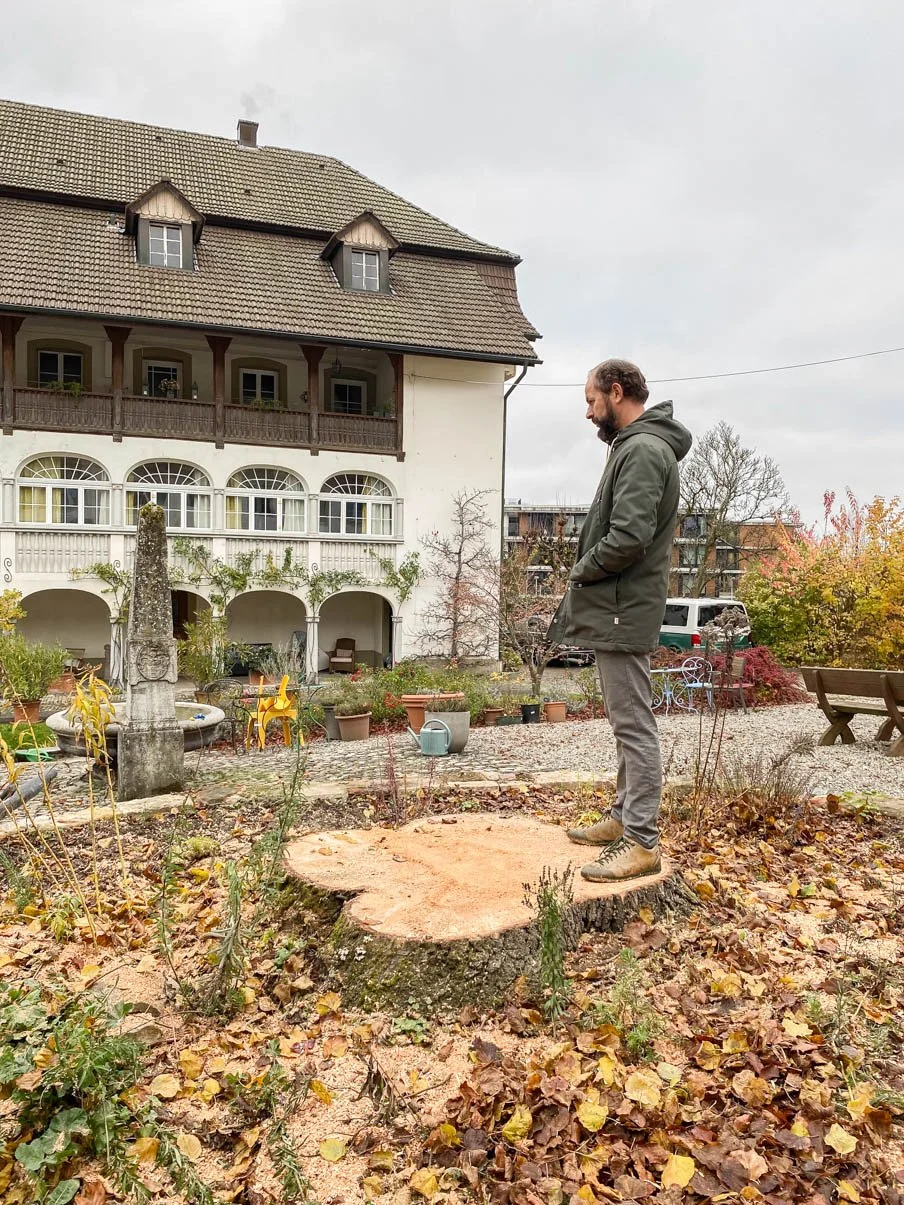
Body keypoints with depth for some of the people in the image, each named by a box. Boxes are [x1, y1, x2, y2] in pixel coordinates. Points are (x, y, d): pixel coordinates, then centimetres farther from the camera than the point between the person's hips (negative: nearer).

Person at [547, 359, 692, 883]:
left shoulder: (643, 450, -15)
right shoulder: (635, 447, 17)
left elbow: (629, 537, -26)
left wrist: (582, 570, -11)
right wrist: (587, 574, 6)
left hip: (624, 611, -10)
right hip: (617, 608, 10)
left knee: (635, 725, -5)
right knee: (628, 722, 16)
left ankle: (642, 842, 3)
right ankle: (625, 817, 29)